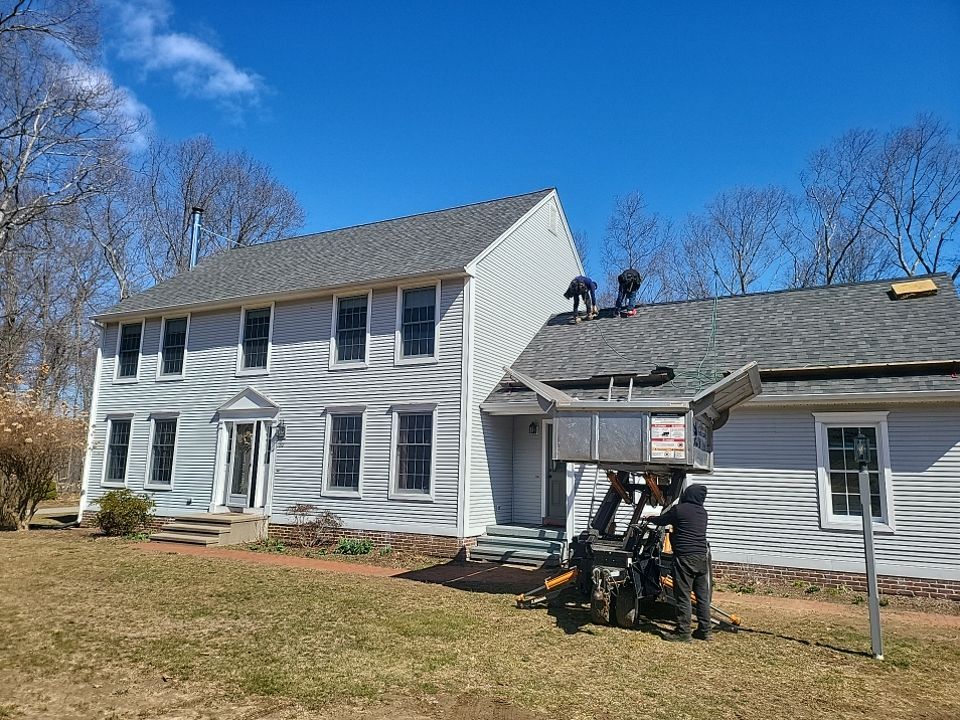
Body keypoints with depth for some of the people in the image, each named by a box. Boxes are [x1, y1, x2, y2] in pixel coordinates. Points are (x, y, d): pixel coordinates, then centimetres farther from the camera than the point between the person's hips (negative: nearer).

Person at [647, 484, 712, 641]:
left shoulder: (679, 509, -7)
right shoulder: (703, 512, 12)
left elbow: (661, 521, 7)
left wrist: (649, 518, 27)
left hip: (685, 558, -7)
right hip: (702, 557, 7)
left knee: (683, 596, -2)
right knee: (703, 596, 10)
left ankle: (683, 632, 0)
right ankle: (704, 630, 16)